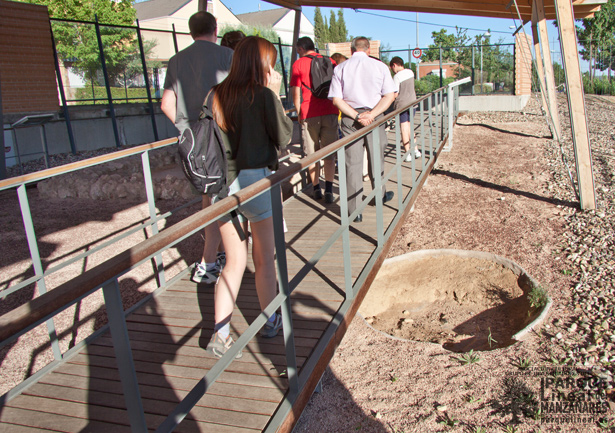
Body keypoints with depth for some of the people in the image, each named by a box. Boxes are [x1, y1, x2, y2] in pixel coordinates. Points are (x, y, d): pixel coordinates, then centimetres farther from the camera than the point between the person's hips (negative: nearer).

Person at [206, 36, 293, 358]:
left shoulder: (217, 95, 4)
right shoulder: (264, 96, -10)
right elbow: (283, 138, -2)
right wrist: (276, 96, 2)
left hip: (221, 183, 5)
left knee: (234, 262, 15)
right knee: (264, 259, 15)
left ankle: (220, 334, 14)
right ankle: (270, 322, 32)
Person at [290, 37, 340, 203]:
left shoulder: (298, 64, 1)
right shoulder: (330, 62, 11)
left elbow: (295, 92, -2)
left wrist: (299, 113, 10)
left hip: (309, 114, -2)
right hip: (330, 112, 3)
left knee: (312, 154, 10)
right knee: (329, 153, 7)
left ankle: (316, 189, 15)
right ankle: (328, 190, 1)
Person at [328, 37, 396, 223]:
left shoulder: (340, 68, 0)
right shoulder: (379, 66, 1)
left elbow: (337, 99, -8)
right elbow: (390, 96, -6)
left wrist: (356, 115, -11)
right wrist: (371, 115, -13)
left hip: (350, 119, 0)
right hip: (375, 118, 1)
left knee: (353, 164, 1)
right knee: (376, 158, 18)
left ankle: (355, 211, 2)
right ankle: (380, 195, 38)